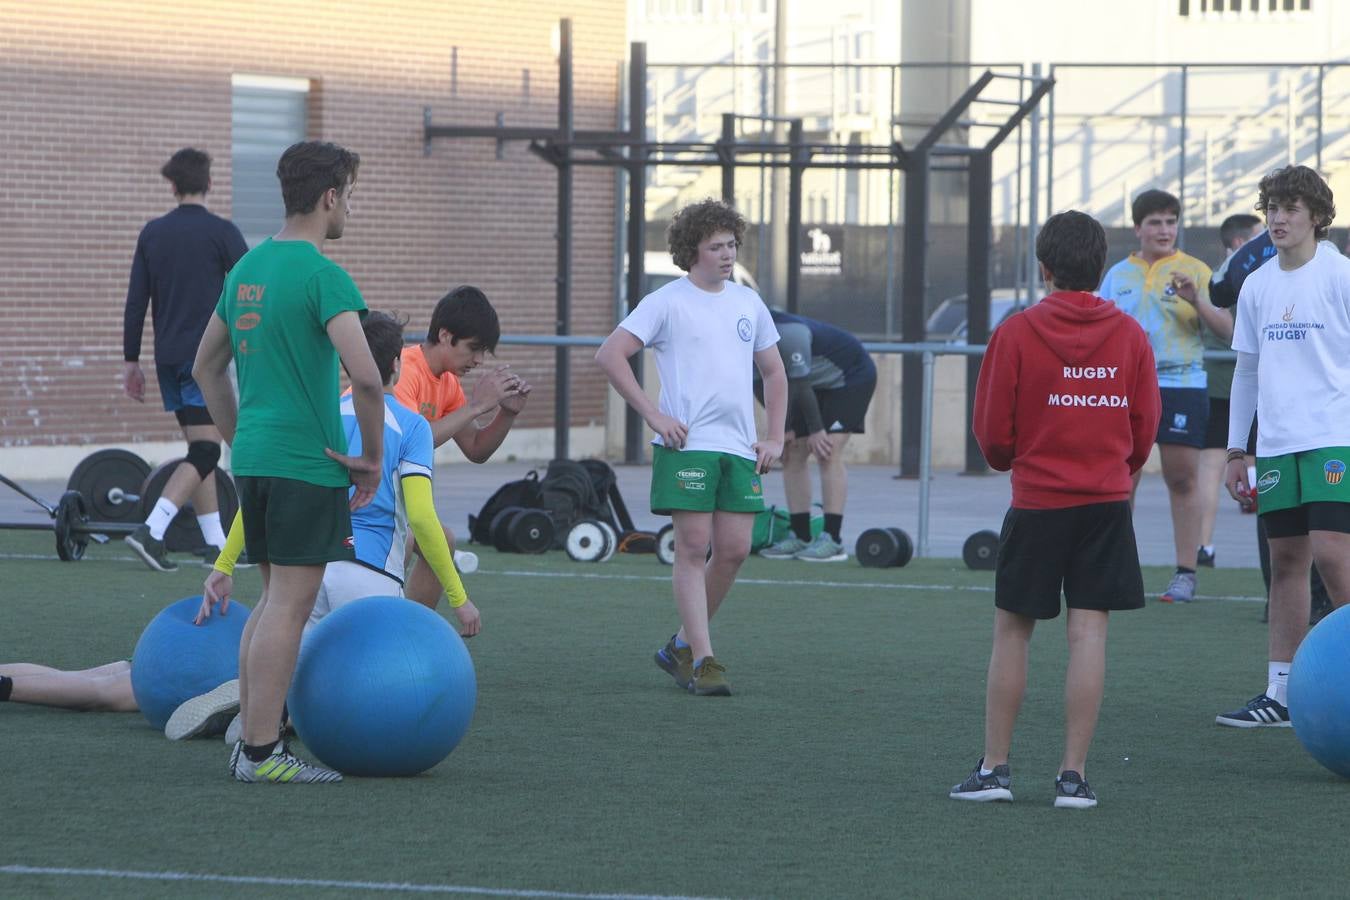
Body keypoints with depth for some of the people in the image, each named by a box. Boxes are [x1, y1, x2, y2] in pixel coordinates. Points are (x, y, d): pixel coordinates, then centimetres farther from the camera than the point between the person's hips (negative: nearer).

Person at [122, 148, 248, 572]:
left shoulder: (152, 233, 7)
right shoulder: (221, 232, -6)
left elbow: (136, 301, 8)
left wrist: (131, 360, 13)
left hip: (169, 357, 6)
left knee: (199, 447, 14)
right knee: (205, 451, -8)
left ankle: (215, 542, 15)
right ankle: (151, 530, -24)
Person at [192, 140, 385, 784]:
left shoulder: (245, 269, 13)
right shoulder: (323, 277, -14)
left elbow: (206, 368, 21)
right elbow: (365, 377, -24)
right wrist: (372, 458, -11)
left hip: (254, 459, 8)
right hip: (308, 464, -8)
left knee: (277, 597, 16)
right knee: (290, 603, -5)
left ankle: (252, 741, 16)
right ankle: (261, 752, -6)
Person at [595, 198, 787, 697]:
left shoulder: (748, 302, 14)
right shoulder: (667, 302, -3)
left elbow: (773, 372, 24)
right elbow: (609, 355, -8)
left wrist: (775, 437, 13)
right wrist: (654, 415, -12)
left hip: (739, 448, 6)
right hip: (686, 445, -6)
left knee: (734, 549, 2)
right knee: (694, 548, -8)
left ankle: (682, 646, 18)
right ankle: (702, 660, -7)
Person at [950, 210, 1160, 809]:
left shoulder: (1016, 333, -7)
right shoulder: (1130, 336, 0)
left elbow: (993, 429, -2)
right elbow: (1146, 427, 6)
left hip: (1037, 501, -2)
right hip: (1107, 501, 2)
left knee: (1011, 631, 8)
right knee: (1088, 632, 1)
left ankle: (994, 767, 9)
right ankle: (1074, 775, -1)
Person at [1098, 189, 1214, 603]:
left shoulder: (1194, 271, 4)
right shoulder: (1118, 274, 14)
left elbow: (1225, 326, -3)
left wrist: (1198, 301, -19)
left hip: (1182, 385, -3)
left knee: (1183, 478, -2)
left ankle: (1185, 573, 3)